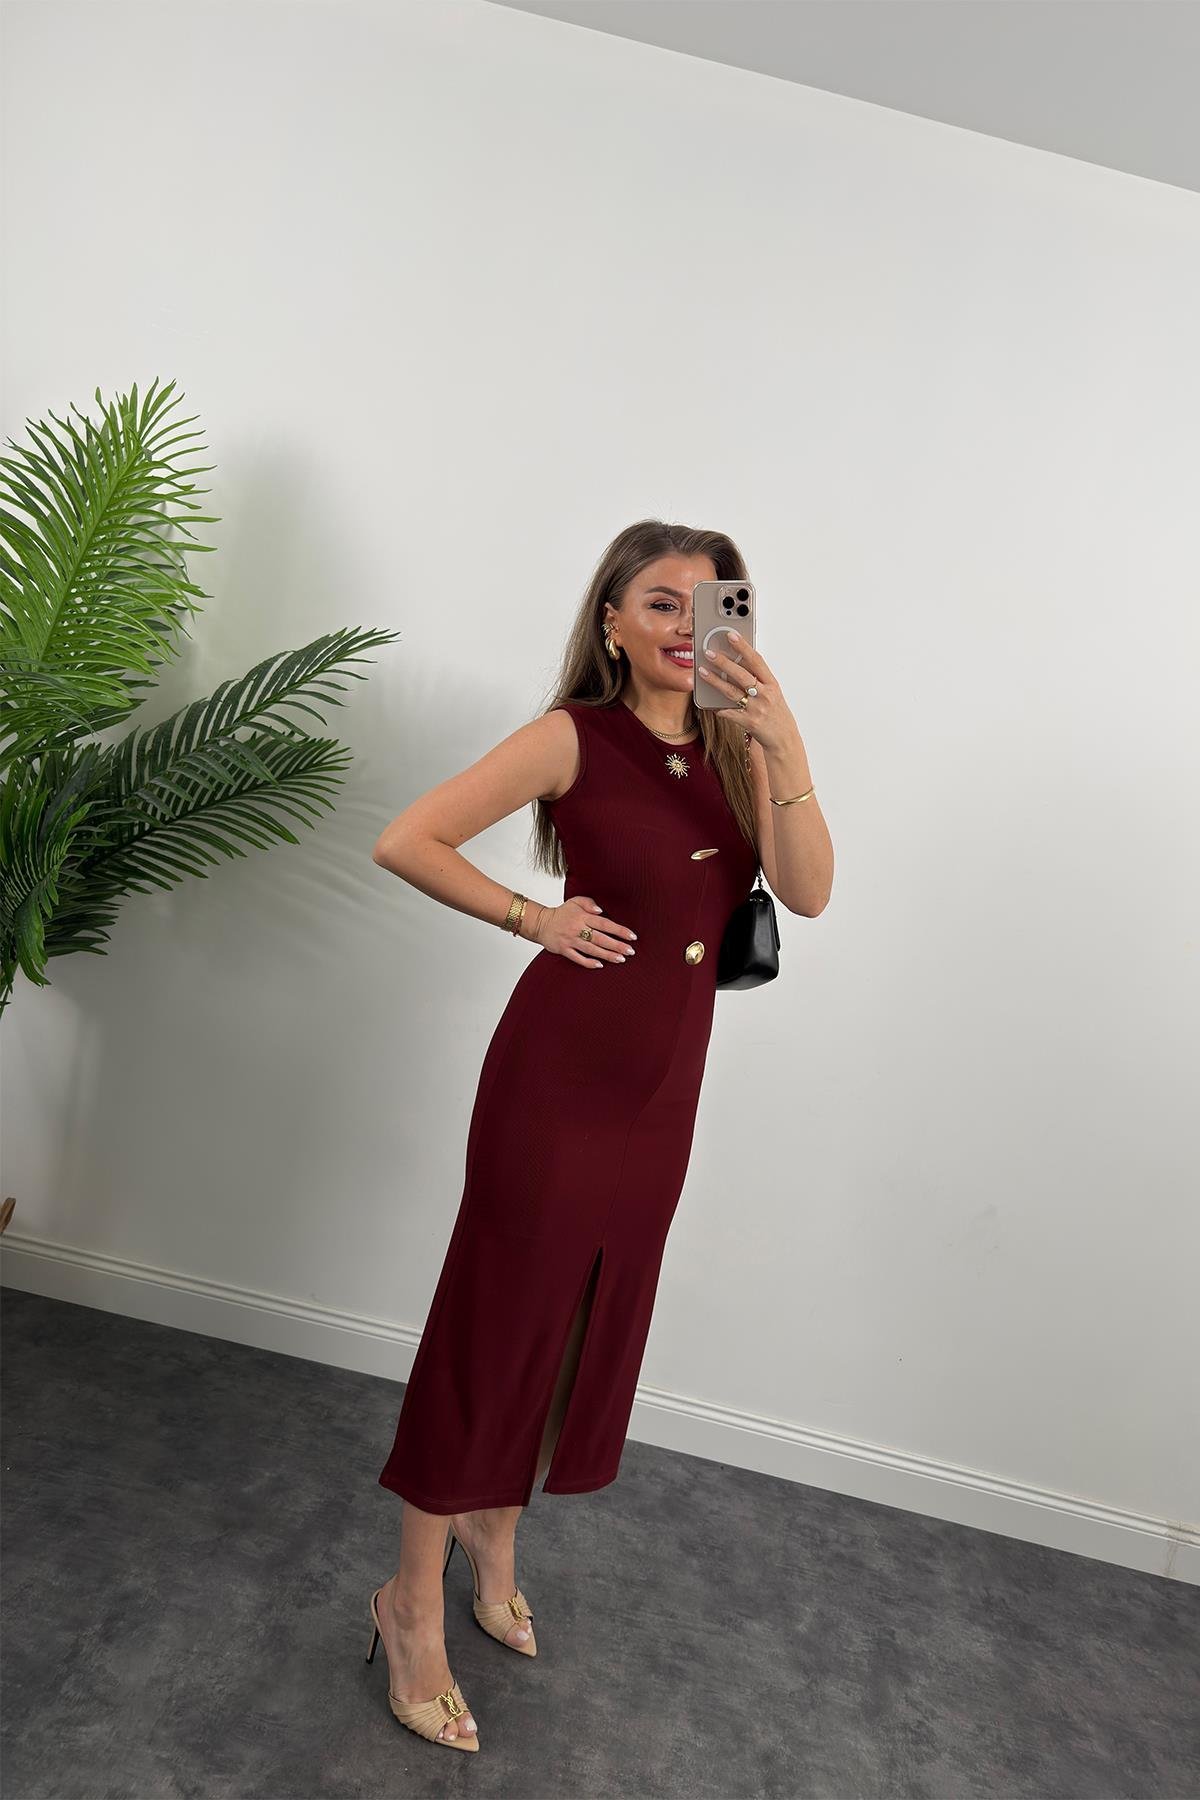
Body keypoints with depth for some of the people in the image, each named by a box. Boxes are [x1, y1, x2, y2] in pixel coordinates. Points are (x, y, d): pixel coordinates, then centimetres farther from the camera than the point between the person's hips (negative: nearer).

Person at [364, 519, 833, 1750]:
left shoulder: (736, 745, 5)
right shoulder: (573, 737, -10)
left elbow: (807, 892, -10)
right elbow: (405, 840, -11)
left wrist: (783, 744, -21)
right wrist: (534, 920, -12)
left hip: (666, 1075, 6)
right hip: (562, 1060, -6)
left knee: (591, 1316, 19)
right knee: (499, 1313, 5)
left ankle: (493, 1527, 44)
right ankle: (413, 1601, 27)